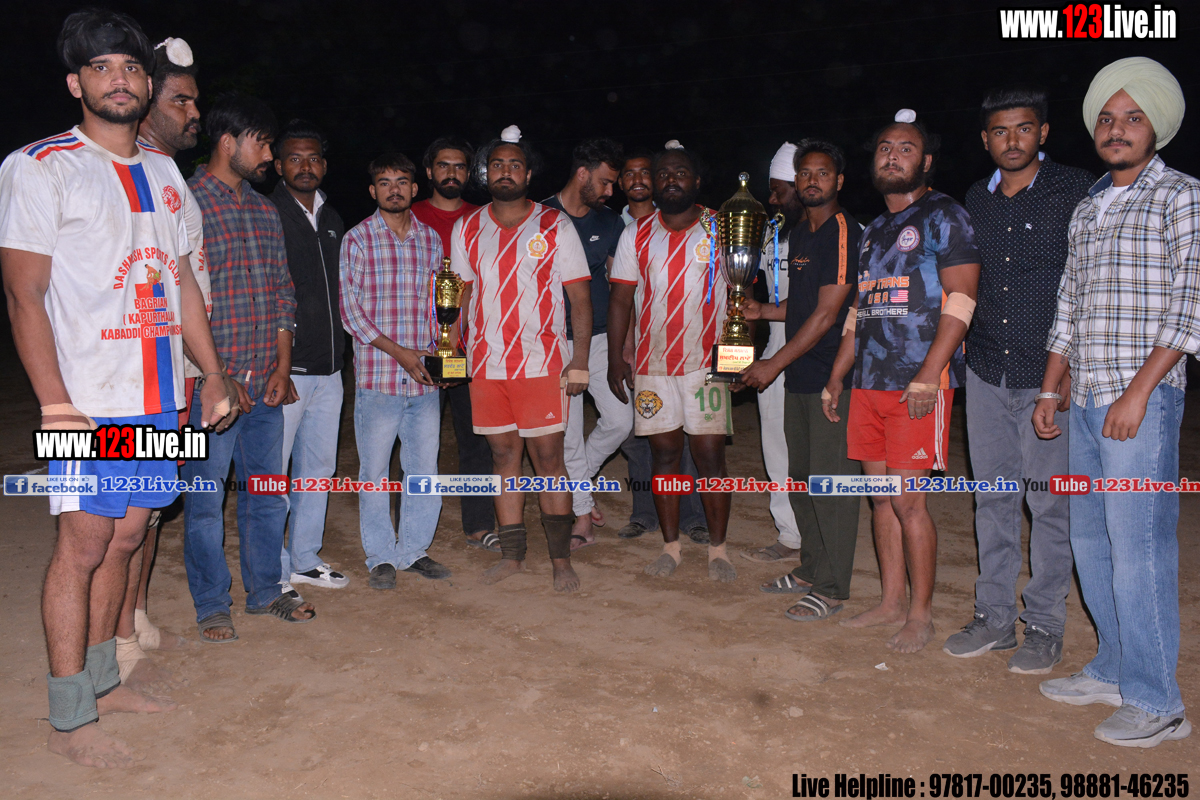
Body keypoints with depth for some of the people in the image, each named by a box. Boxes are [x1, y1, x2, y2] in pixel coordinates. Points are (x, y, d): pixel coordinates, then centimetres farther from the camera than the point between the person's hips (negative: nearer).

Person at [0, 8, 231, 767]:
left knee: (125, 536, 12)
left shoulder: (164, 172, 16)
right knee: (83, 545, -2)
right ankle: (70, 718, 11)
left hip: (161, 397, 6)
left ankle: (102, 680, 27)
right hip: (90, 402, -6)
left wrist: (213, 373, 14)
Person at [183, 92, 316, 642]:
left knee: (267, 489, 13)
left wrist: (282, 365, 6)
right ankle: (212, 605, 19)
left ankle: (265, 590, 28)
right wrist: (213, 375, -13)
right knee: (206, 497, 4)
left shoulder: (265, 211, 15)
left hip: (266, 385, 6)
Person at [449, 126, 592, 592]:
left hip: (541, 363, -3)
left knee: (548, 457, -1)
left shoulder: (555, 227, 0)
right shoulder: (467, 229, 9)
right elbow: (460, 292, 14)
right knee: (504, 456, 9)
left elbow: (580, 296, -1)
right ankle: (512, 554, 19)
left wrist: (580, 362, -8)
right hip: (485, 364, 3)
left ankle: (561, 558, 10)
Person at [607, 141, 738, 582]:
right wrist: (615, 360, 3)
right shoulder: (637, 235, 7)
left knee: (711, 456, -1)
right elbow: (620, 300, 8)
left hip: (706, 363, -2)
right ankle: (671, 546, 19)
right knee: (664, 454, 7)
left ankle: (718, 549, 12)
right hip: (652, 364, 2)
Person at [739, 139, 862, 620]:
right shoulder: (798, 234, 16)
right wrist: (763, 311, 9)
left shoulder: (844, 233, -11)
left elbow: (826, 314, -16)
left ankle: (832, 587, 7)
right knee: (802, 477, 14)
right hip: (799, 375, 9)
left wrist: (774, 364, -15)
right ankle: (810, 569, 28)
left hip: (832, 376, -9)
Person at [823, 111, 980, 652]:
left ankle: (920, 614, 8)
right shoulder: (873, 230, 20)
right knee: (881, 495, 10)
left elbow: (960, 300, -11)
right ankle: (891, 602, 21)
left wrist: (927, 377, -19)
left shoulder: (944, 216, -2)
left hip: (920, 384, -7)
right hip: (869, 383, 7)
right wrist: (837, 375, 19)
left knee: (907, 499, -6)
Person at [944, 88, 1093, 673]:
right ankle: (994, 617, 21)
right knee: (993, 499, 10)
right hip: (987, 375, 5)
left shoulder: (1076, 192, -4)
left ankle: (1044, 626, 15)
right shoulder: (976, 200, 11)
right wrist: (966, 338, 11)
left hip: (1049, 377, -4)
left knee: (1050, 504, 2)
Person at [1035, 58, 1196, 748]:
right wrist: (1051, 391, 15)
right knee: (1091, 542, 11)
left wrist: (1139, 390, -17)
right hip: (1086, 401, 7)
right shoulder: (1087, 210, 18)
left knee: (1138, 548, -6)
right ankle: (1113, 670, 25)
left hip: (1143, 401, -7)